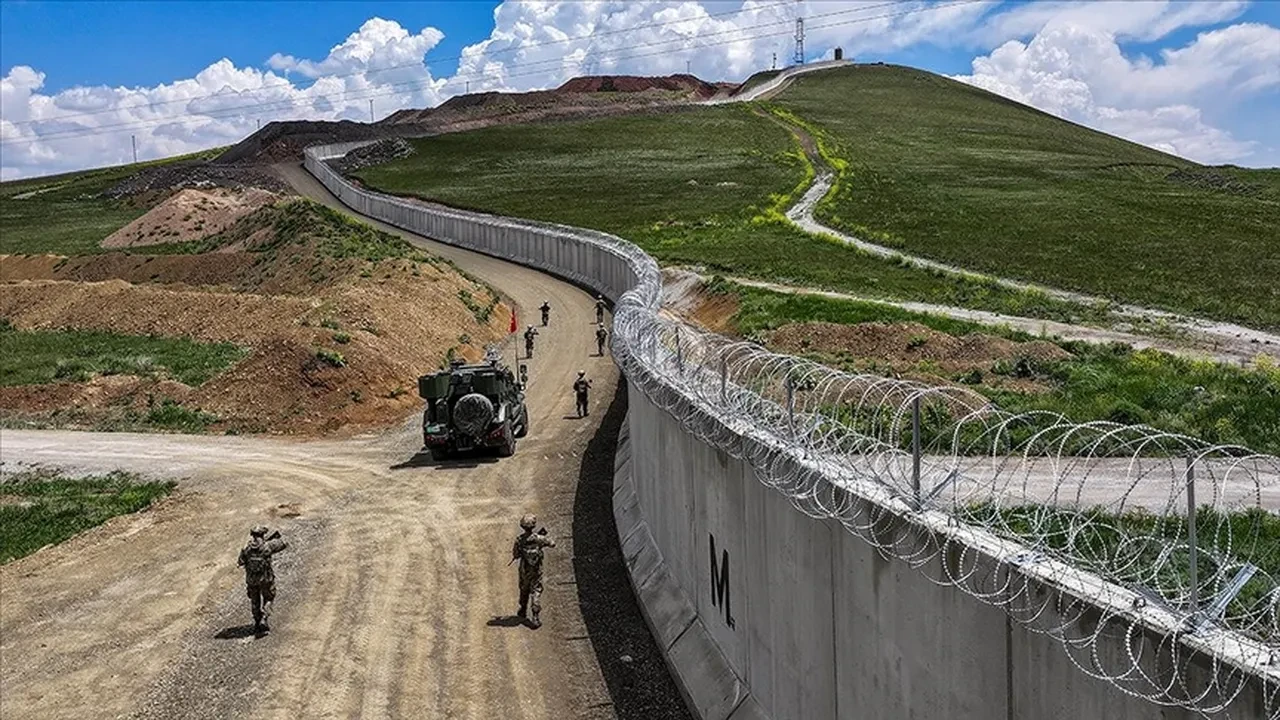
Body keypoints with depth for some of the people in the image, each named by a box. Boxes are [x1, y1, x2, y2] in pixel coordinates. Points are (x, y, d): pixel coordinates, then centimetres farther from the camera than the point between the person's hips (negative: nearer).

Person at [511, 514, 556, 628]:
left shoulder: (519, 540, -14)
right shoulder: (538, 538, -18)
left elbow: (515, 555, -5)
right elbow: (552, 543, -4)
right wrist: (544, 541, 12)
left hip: (524, 569, 2)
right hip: (536, 570, -2)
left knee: (524, 590, 23)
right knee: (536, 592, 2)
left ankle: (523, 610, 43)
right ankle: (535, 618, -6)